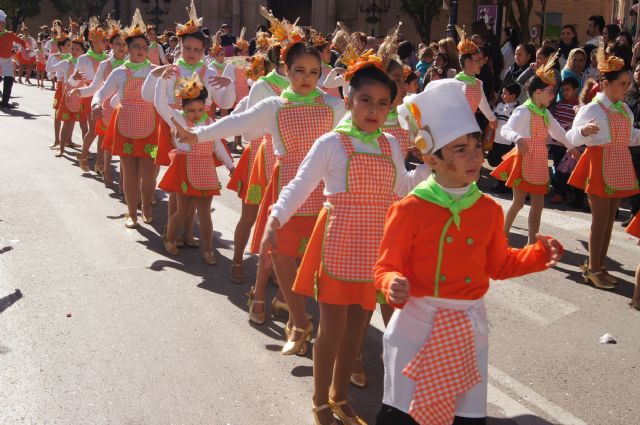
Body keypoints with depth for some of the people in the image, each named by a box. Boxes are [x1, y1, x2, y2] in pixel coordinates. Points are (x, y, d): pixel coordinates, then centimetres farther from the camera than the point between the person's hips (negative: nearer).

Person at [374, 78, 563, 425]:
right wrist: (393, 286, -29)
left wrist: (539, 254, -1)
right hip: (418, 324, -3)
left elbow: (498, 265, 13)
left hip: (468, 328, 4)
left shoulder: (489, 209, 2)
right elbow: (386, 268, -7)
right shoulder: (409, 209, -11)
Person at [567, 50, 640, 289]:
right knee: (600, 219, -4)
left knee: (610, 218, 10)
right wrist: (584, 131, -32)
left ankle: (599, 265, 19)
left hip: (620, 167, 7)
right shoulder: (591, 109, -9)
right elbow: (573, 139, -12)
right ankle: (593, 269, 4)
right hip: (600, 165, -7)